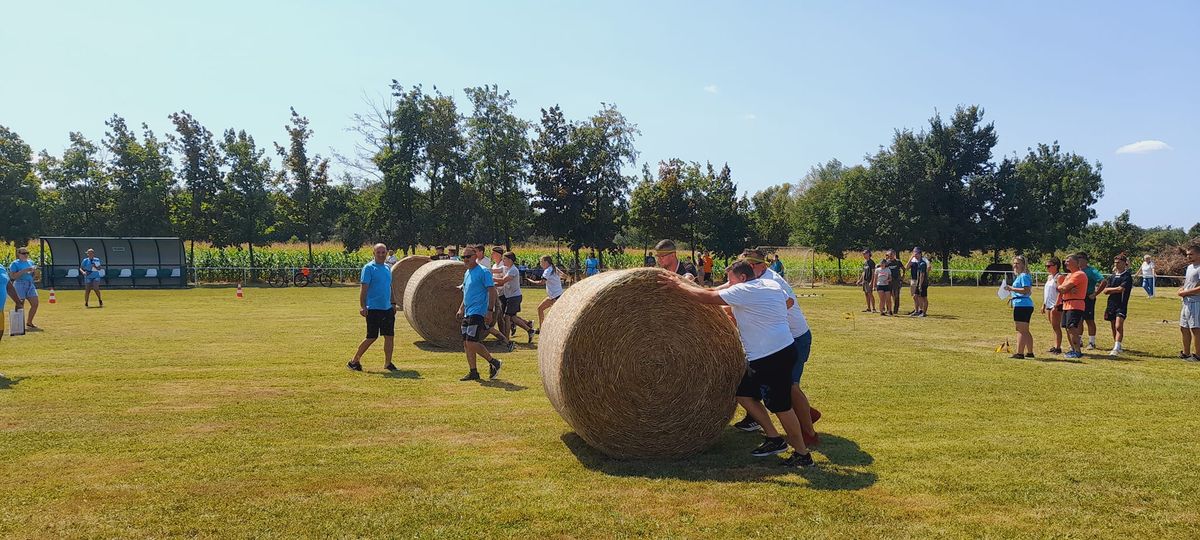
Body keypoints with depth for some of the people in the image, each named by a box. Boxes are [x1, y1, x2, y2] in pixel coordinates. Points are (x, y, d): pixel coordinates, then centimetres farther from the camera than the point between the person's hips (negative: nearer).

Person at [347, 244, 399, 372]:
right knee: (372, 337, -3)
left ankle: (388, 363, 15)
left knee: (390, 336, 5)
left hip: (388, 308, 7)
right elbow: (363, 288, -13)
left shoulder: (388, 268, 13)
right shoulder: (369, 268, -8)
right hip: (373, 308, -7)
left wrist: (393, 303, 20)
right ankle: (354, 361, 11)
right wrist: (362, 306, -19)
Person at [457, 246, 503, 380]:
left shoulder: (483, 272, -10)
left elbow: (492, 291, -14)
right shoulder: (467, 273, 17)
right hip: (467, 314, 9)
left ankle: (494, 362, 1)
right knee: (466, 343, 6)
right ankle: (473, 372, 13)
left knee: (471, 342, -15)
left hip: (478, 312, -9)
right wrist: (461, 309, 19)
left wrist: (489, 311, -19)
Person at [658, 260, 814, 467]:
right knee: (743, 393, 14)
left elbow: (707, 297, -14)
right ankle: (774, 438, 20)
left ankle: (803, 454, 8)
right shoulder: (772, 286, 12)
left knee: (780, 405, -2)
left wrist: (679, 285, -3)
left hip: (775, 357, -10)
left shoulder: (743, 291, -11)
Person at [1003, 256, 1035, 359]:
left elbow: (1026, 290, -22)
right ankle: (1029, 352, 21)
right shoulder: (1019, 276, 20)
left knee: (1021, 330, -9)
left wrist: (1012, 288, -21)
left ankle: (1019, 353, -9)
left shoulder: (1023, 276, -12)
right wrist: (1013, 297, 20)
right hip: (1026, 305, 11)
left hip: (1022, 305, -11)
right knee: (1025, 331, 15)